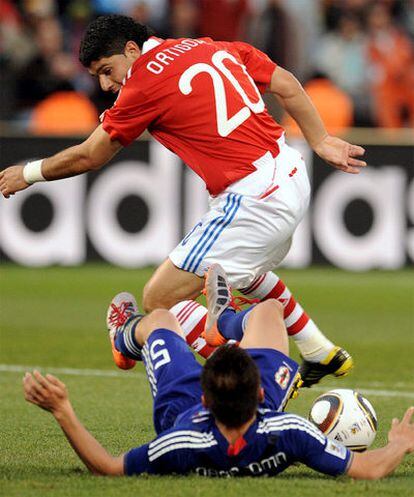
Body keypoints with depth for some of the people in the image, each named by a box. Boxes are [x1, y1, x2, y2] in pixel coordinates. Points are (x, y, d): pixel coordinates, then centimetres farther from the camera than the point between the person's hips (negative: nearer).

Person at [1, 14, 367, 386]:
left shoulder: (145, 84, -9)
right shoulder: (212, 48, 12)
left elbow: (88, 157, 3)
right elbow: (287, 86, 14)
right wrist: (321, 142, 20)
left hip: (253, 199, -9)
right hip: (293, 177, 9)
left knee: (158, 300, -7)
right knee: (246, 272, 38)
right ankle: (323, 355, 46)